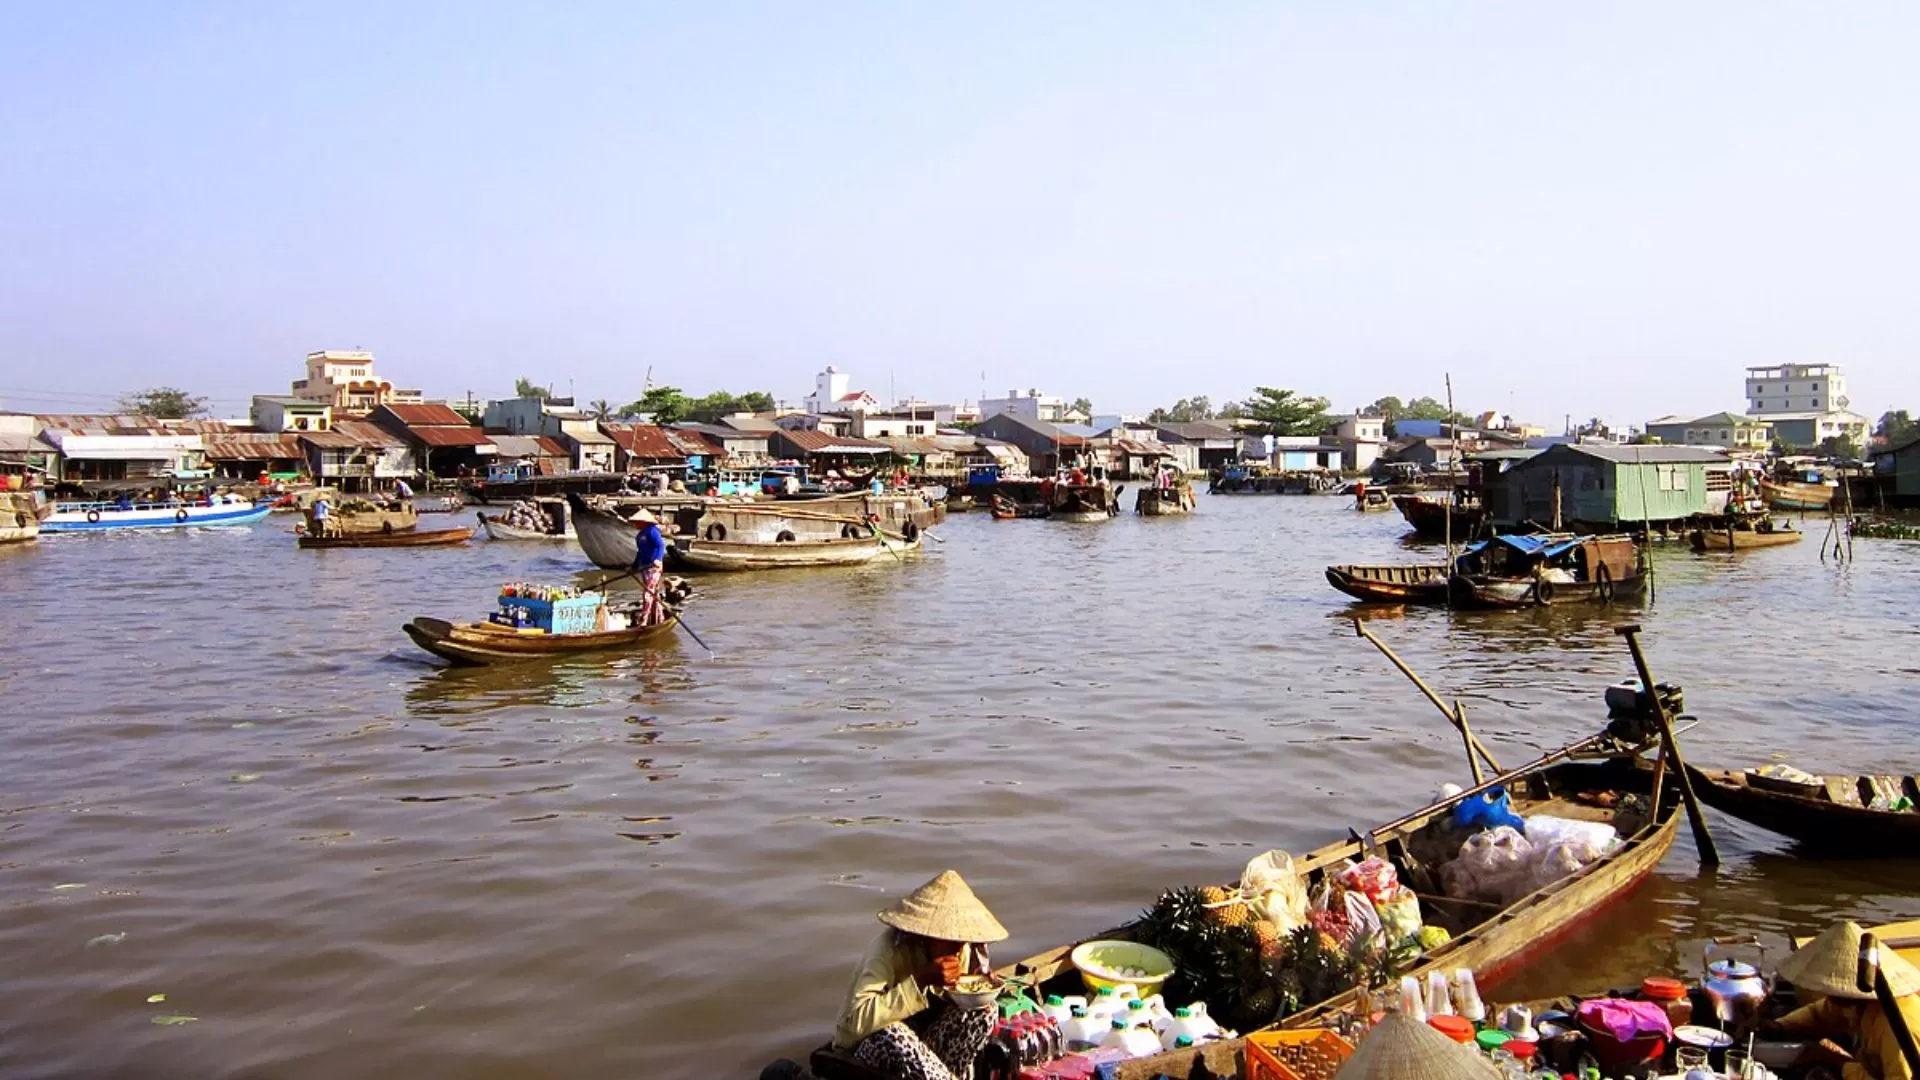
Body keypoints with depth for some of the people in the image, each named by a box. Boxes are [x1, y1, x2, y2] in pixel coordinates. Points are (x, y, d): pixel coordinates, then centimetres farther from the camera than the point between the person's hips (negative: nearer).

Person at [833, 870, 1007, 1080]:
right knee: (893, 1036, -39)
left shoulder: (963, 950, -10)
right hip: (870, 1043, -6)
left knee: (985, 1011, -17)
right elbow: (858, 1019, -37)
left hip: (922, 1036, 6)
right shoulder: (890, 947, -28)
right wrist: (923, 980, -40)